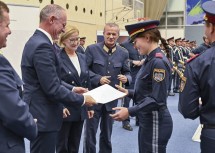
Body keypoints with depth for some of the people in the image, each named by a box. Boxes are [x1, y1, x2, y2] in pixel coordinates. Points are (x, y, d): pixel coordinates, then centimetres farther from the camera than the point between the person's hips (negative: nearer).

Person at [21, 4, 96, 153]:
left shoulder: (37, 40, 10)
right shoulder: (43, 46, -23)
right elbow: (53, 89, -24)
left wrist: (72, 89, 9)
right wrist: (82, 100, -13)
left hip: (40, 113, 10)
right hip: (43, 116, -10)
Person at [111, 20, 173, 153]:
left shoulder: (158, 62, -20)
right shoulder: (150, 60, 9)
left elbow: (157, 100, -24)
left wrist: (130, 111, -25)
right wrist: (128, 92, 4)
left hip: (155, 122, -9)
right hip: (147, 121, 9)